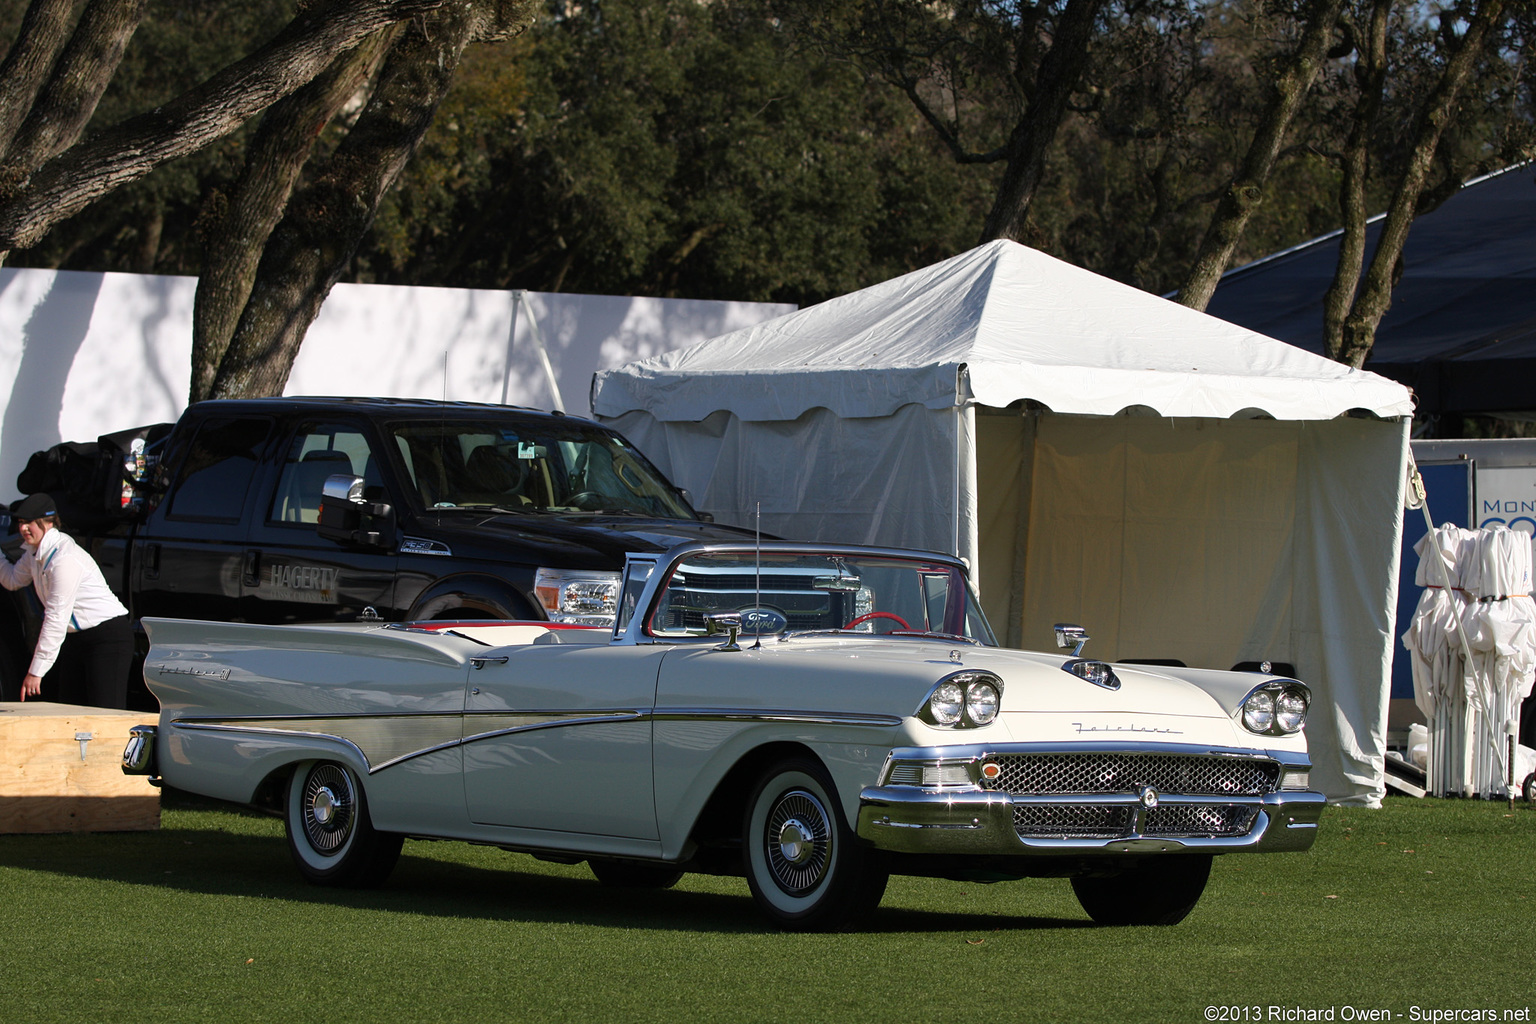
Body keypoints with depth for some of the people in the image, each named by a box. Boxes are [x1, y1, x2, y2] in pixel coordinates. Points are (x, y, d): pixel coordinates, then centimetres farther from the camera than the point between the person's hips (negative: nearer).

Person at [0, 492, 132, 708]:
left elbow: (56, 619, -23)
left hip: (108, 639, -10)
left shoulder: (65, 558, -23)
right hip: (75, 639, 10)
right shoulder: (33, 551, 6)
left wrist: (36, 671, -22)